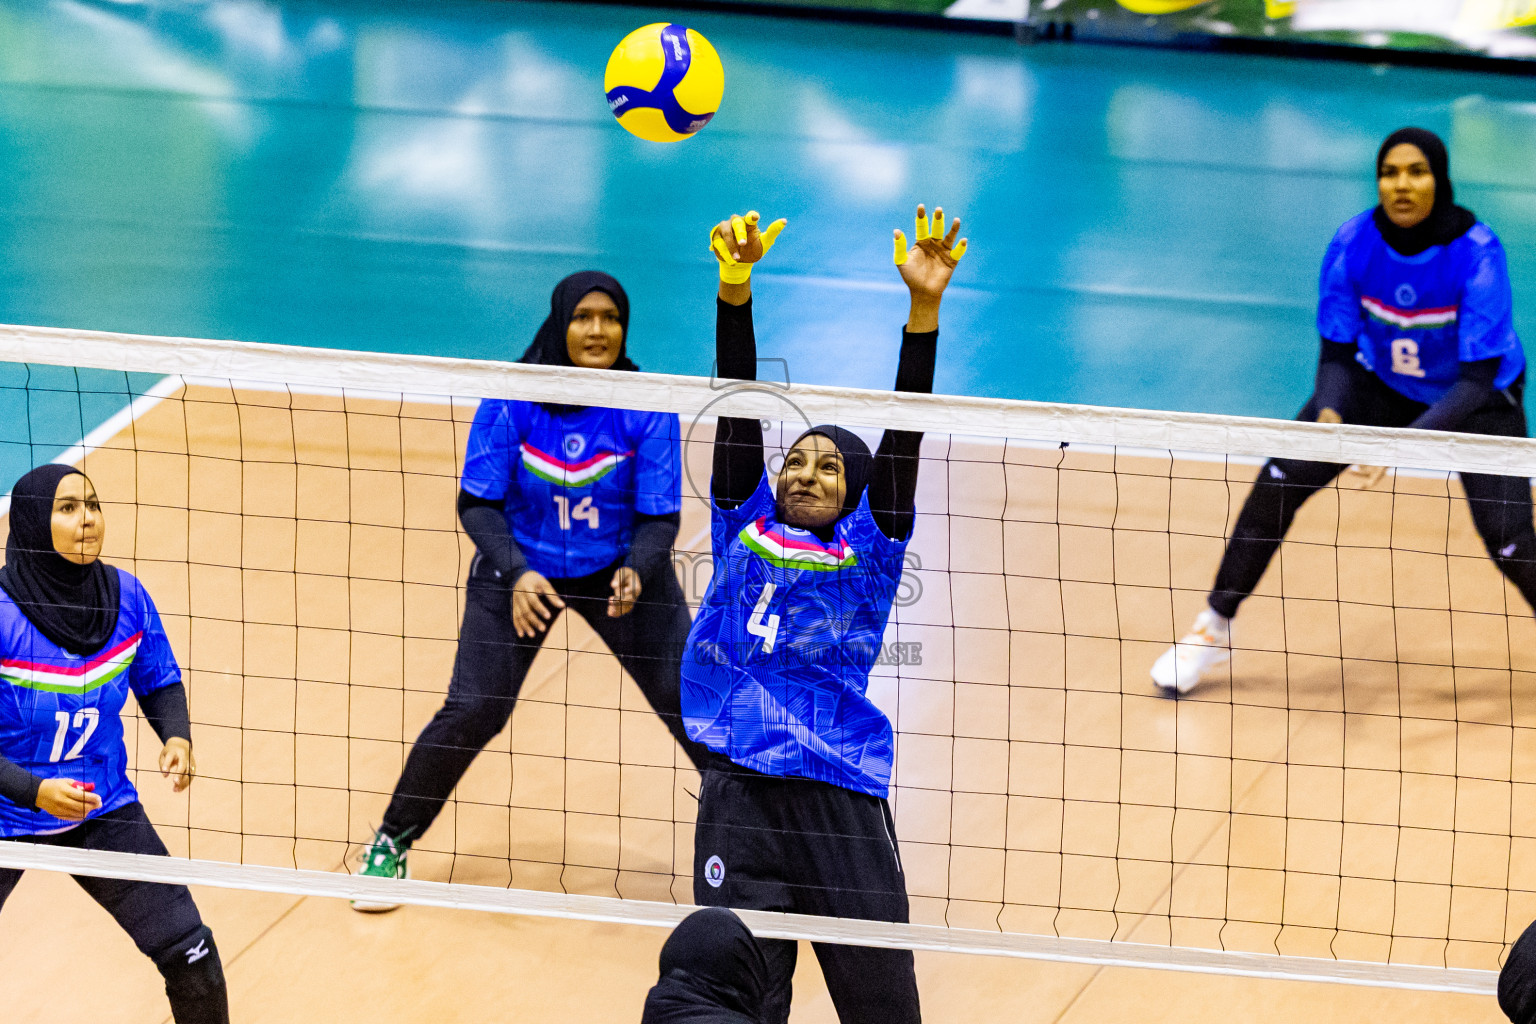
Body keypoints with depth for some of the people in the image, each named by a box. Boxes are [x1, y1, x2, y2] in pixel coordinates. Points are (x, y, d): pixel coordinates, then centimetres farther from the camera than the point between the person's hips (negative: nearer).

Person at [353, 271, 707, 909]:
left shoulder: (646, 409, -18)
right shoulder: (511, 400, -19)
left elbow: (659, 516, -13)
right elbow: (478, 503, -14)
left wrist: (635, 573, -34)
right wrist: (516, 574, -29)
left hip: (618, 571, 1)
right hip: (520, 570, -1)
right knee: (472, 711, -12)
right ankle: (391, 844, 8)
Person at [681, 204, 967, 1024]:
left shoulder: (868, 552, 9)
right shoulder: (743, 529, 14)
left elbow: (902, 435, -2)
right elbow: (738, 404, 4)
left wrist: (924, 305, -13)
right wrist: (734, 285, -7)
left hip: (843, 796, -1)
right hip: (738, 794, 1)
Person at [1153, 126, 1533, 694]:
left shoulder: (1477, 253, -31)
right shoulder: (1353, 243, -21)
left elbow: (1478, 380, -32)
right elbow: (1336, 352, -13)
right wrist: (1329, 414, -35)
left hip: (1472, 399, -3)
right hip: (1380, 383, 3)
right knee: (1279, 480, -12)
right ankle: (1214, 628, 5)